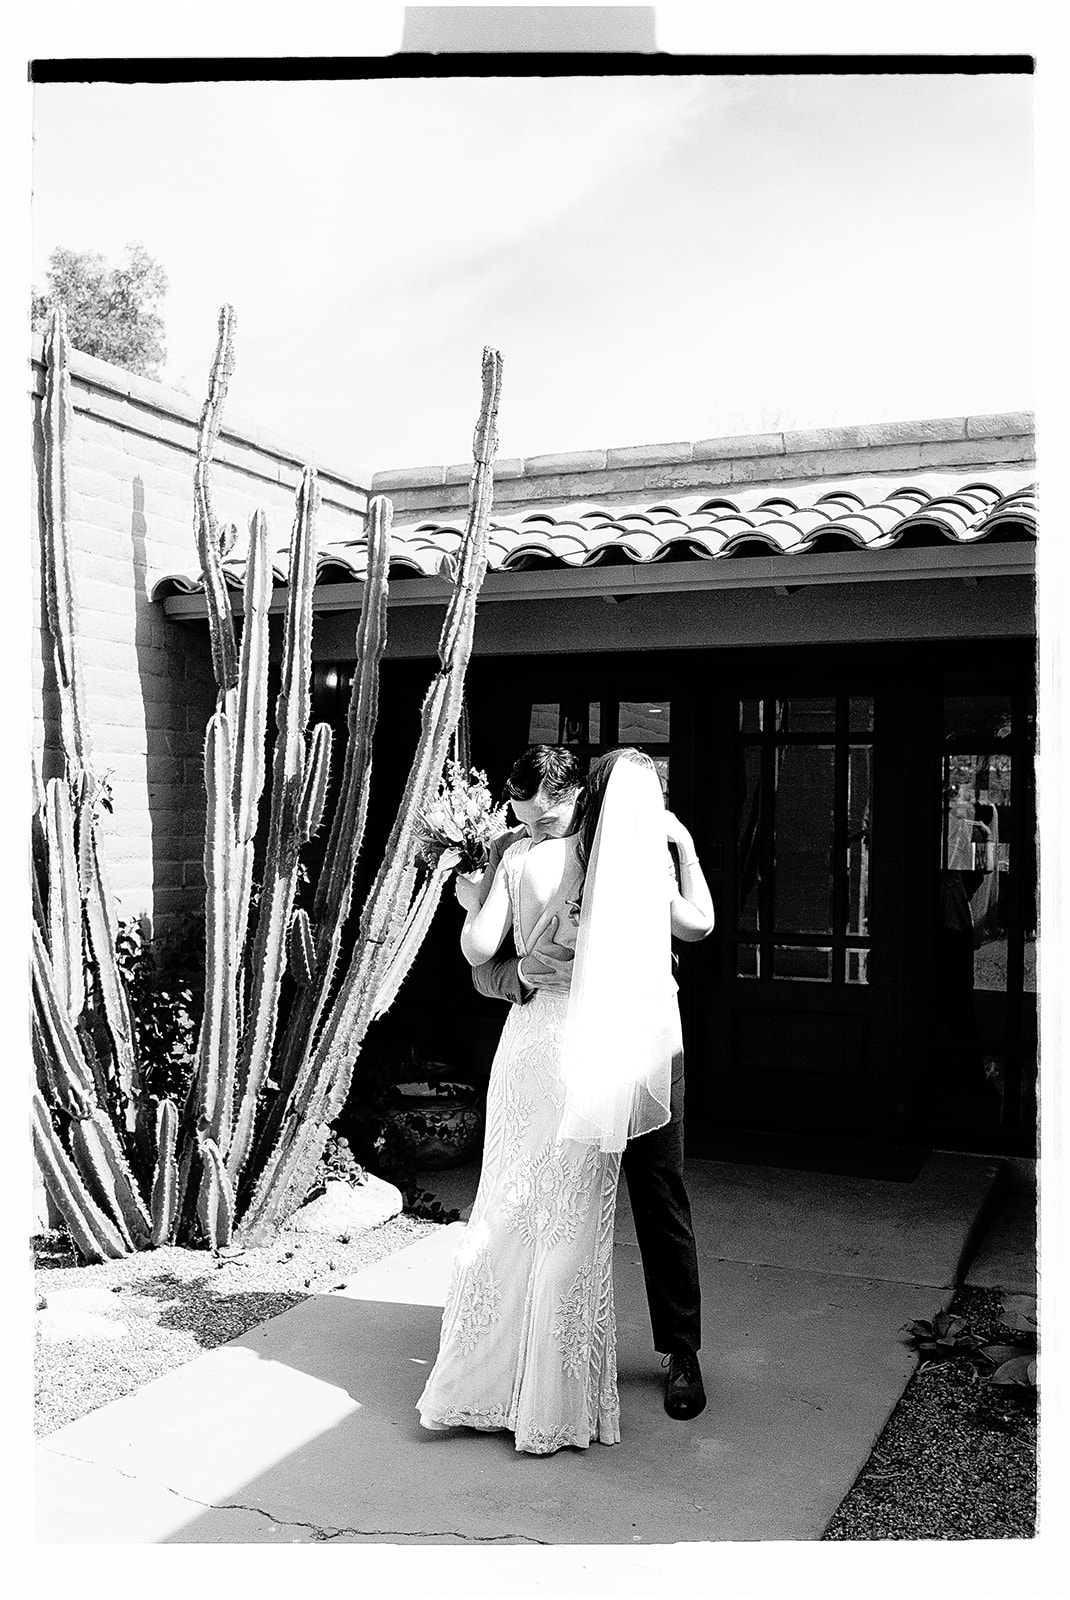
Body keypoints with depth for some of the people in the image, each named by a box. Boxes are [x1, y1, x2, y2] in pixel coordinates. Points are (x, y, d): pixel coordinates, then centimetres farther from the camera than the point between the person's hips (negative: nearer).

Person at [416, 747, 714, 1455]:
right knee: (573, 1228, 7)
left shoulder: (524, 857, 0)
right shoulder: (643, 873, -4)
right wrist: (680, 840, 18)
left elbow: (478, 950, -1)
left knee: (505, 1213, 13)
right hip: (596, 1057, -2)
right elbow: (701, 920, 12)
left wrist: (471, 897, 17)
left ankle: (476, 1385, 23)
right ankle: (550, 1406, 16)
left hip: (528, 1044, 2)